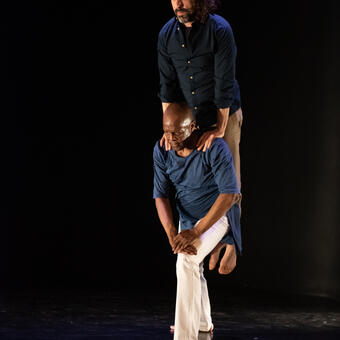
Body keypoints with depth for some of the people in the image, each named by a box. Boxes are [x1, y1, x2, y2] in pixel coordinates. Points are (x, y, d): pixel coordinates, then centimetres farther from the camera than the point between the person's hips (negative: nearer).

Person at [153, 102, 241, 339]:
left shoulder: (215, 148, -30)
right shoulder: (162, 151, -14)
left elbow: (230, 194, -32)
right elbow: (161, 196, -13)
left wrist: (195, 232, -35)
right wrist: (172, 234, -30)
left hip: (217, 214, -7)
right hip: (187, 218, 7)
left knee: (186, 262, -28)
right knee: (192, 269, 22)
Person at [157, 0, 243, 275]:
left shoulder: (220, 30, -21)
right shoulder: (167, 34, -5)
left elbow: (224, 83, -22)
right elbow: (167, 85, -1)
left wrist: (219, 129, -24)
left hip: (223, 115, -4)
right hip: (190, 119, 4)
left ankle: (231, 243, 14)